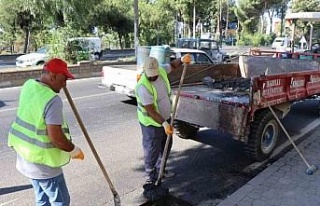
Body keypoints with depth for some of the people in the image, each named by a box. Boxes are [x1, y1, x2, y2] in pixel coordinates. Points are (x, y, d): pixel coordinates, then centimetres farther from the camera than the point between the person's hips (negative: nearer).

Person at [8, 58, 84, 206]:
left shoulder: (28, 86, -1)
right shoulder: (53, 100, -27)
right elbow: (55, 137, -29)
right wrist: (73, 150, -11)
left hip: (25, 154, 9)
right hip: (42, 161, -9)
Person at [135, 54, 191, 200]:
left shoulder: (161, 71, -9)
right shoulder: (143, 86, -30)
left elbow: (173, 65, 10)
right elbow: (150, 110, -29)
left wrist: (182, 60, -11)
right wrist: (164, 124, -32)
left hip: (165, 118, 8)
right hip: (152, 123, -8)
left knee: (165, 147, 23)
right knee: (152, 154, 1)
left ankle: (160, 171, 44)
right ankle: (149, 185, 14)